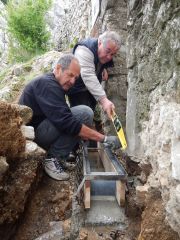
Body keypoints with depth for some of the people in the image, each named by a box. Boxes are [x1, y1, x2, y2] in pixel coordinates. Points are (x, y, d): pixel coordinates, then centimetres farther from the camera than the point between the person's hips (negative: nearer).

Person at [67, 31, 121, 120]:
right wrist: (103, 99, -53)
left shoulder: (106, 55, -7)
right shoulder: (84, 50, -31)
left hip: (92, 87, 8)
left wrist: (103, 68, -5)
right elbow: (88, 77, -45)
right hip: (76, 87, -8)